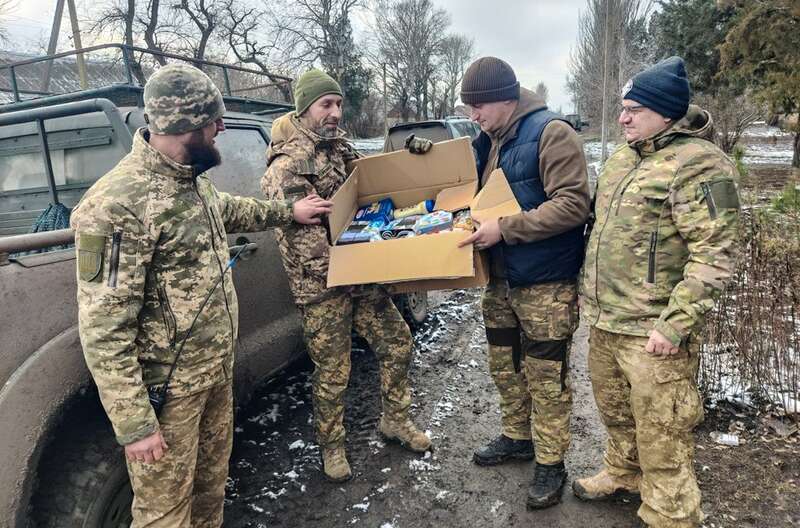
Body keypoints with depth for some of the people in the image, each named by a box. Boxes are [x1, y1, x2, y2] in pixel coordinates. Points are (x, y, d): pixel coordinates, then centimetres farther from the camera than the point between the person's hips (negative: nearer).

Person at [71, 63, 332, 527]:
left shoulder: (192, 179, 3)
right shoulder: (120, 204, -25)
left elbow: (227, 210, 27)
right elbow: (103, 329, -23)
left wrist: (288, 211, 33)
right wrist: (134, 423, -20)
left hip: (218, 367, 8)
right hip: (168, 387, -8)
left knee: (213, 479, 24)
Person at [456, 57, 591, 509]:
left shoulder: (551, 132, -15)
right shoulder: (491, 139, 11)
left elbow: (573, 204, -23)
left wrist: (504, 228, -25)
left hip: (546, 284, -8)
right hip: (501, 278, 8)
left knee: (546, 379, 4)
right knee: (505, 367, 19)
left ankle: (551, 463, 21)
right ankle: (518, 437, 39)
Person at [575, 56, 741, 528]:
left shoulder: (699, 164, -15)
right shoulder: (624, 158, 11)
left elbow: (713, 256, -19)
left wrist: (674, 325, -22)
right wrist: (592, 293, 20)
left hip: (651, 330, -8)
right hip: (604, 320, 9)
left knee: (662, 435, 5)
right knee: (615, 411, 25)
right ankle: (623, 473, 48)